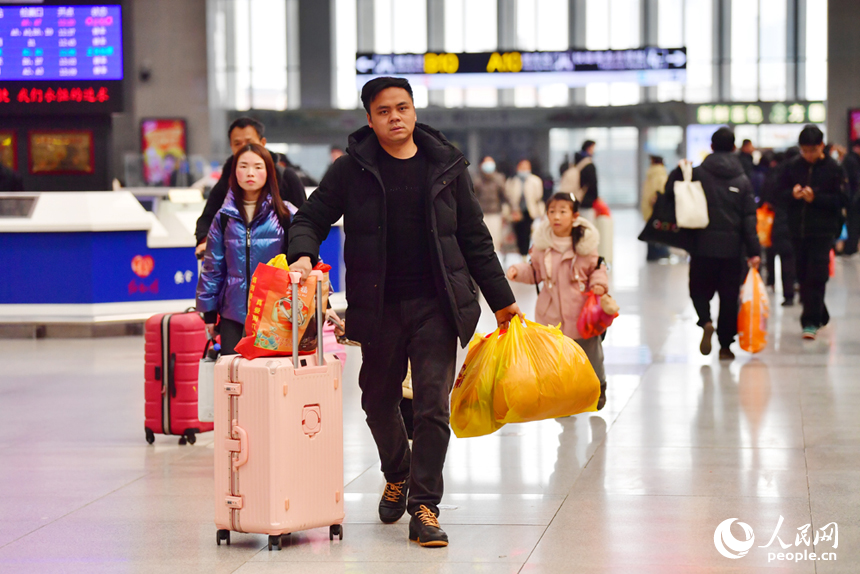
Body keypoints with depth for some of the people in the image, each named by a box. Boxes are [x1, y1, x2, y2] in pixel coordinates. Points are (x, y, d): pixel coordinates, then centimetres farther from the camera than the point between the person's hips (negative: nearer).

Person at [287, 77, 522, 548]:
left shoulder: (446, 167, 5)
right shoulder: (352, 169, 1)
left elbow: (474, 238, 11)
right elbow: (311, 218, 4)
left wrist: (502, 299, 13)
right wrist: (303, 255, -18)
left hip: (435, 305, 0)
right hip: (378, 309, 1)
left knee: (433, 406, -7)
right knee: (379, 401, 13)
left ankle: (424, 507, -2)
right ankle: (397, 477, 40)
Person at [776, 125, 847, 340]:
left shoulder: (833, 169, -4)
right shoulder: (792, 167, 4)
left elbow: (841, 200, -7)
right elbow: (780, 195, 7)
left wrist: (816, 198, -19)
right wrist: (792, 194, -15)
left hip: (823, 231, -4)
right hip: (798, 230, 4)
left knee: (816, 276, -9)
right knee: (803, 276, 8)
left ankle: (811, 322, -7)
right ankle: (819, 316, 23)